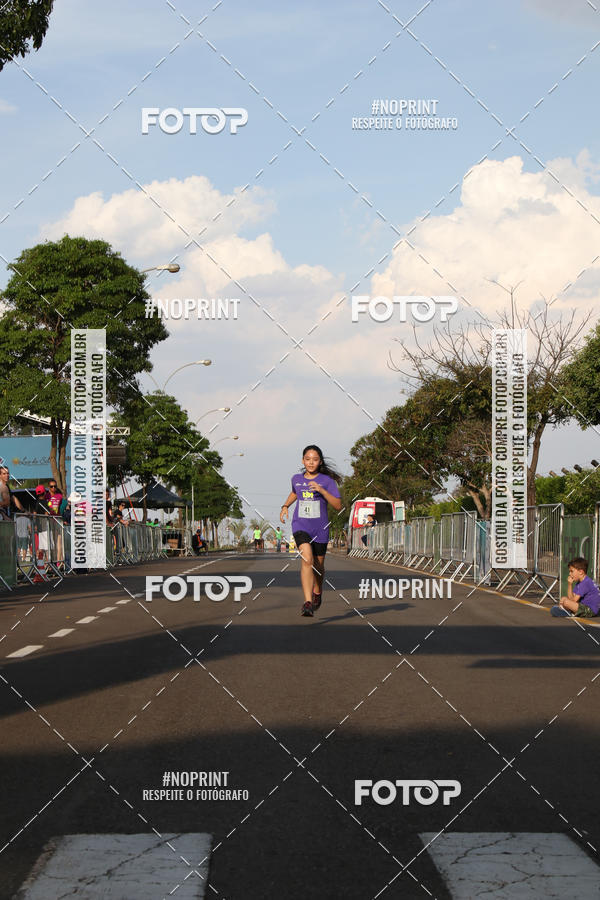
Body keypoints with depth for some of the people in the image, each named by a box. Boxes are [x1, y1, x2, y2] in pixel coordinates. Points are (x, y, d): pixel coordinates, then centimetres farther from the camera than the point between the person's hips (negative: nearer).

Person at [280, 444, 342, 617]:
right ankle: (307, 603, -30)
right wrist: (285, 506, 15)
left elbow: (338, 505, -12)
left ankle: (317, 591, 47)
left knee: (318, 565, 15)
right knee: (307, 559, -22)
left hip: (320, 529, 0)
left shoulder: (327, 481, -5)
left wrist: (322, 490, -22)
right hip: (300, 526, 0)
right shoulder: (296, 479, 5)